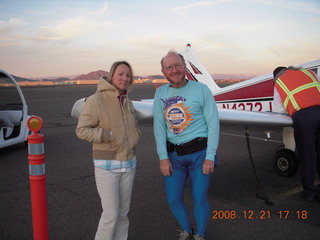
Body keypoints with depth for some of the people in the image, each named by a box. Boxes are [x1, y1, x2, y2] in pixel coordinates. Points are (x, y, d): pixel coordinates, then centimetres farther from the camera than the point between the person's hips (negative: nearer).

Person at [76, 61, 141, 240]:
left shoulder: (128, 102, 7)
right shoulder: (96, 100, -13)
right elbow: (82, 130, -14)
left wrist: (134, 139, 3)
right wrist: (109, 135, -23)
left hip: (129, 164, 6)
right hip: (107, 165, -6)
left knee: (123, 212, 16)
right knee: (111, 214, -4)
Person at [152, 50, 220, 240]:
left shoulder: (201, 90, -6)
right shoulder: (161, 93, 4)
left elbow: (213, 124, -7)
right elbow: (159, 126, 1)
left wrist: (210, 157, -11)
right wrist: (163, 157, -5)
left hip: (199, 153, -3)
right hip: (174, 154, 4)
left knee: (199, 199, 4)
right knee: (173, 199, 10)